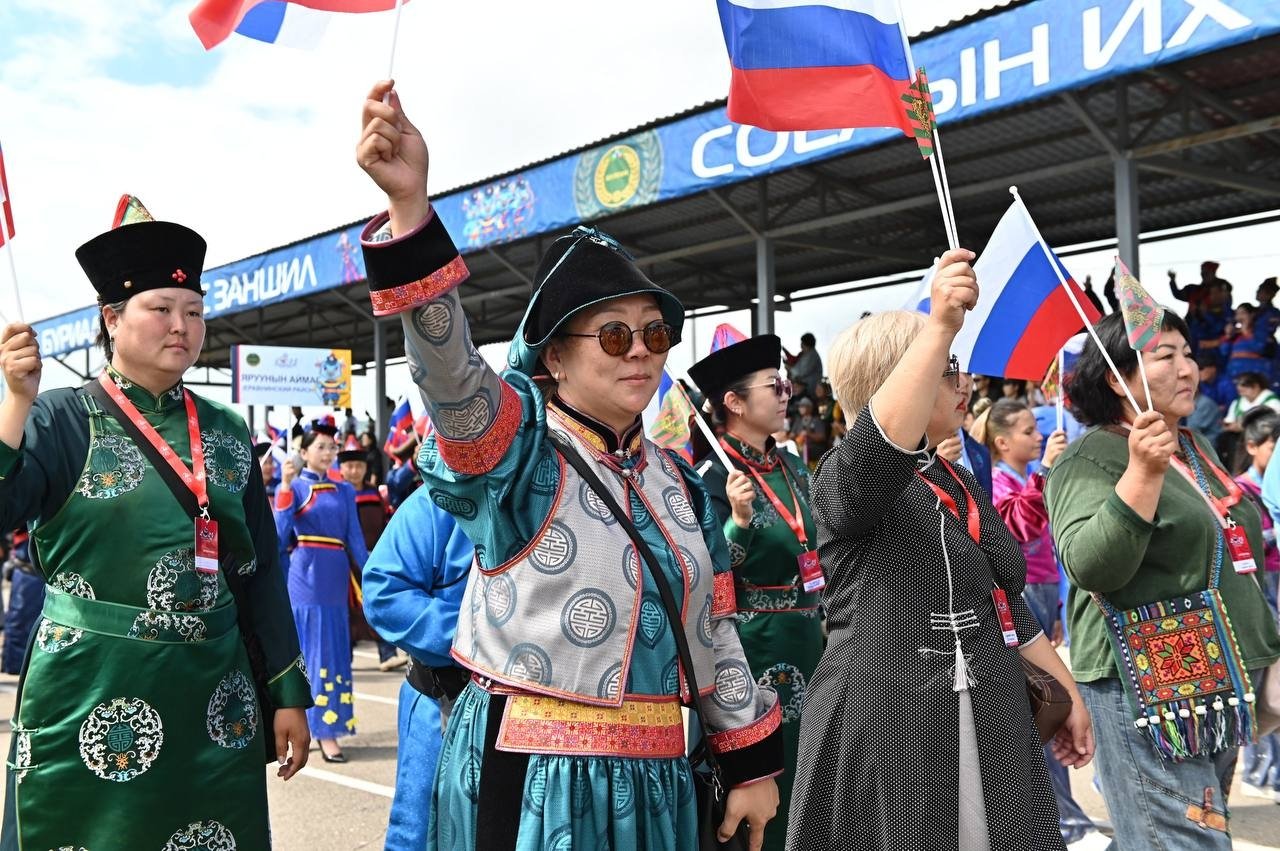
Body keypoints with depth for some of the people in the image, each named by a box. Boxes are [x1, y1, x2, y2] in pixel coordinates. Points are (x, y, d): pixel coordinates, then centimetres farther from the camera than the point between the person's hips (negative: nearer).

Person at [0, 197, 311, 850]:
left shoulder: (226, 431, 6)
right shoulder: (61, 419, -3)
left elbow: (261, 569, 8)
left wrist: (288, 694, 7)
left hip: (213, 698, 4)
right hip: (91, 698, -3)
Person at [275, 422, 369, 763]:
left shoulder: (345, 491, 13)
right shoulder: (293, 487, 1)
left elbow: (355, 538, 11)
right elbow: (280, 534, -12)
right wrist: (285, 486, -17)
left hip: (336, 575, 5)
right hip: (306, 575, -5)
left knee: (334, 650, 7)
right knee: (315, 651, -3)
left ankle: (326, 726, 18)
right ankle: (323, 730, 1)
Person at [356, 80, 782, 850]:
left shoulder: (678, 483, 7)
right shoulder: (516, 445, -9)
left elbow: (714, 632, 12)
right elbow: (449, 367, -29)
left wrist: (753, 765, 13)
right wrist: (410, 206, -43)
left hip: (653, 778, 6)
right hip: (526, 774, -5)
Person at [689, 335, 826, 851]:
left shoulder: (792, 467, 8)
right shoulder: (712, 477, -14)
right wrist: (739, 519, -30)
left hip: (806, 641, 8)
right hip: (753, 647, -8)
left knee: (805, 770, 17)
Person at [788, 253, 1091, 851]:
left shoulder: (961, 484, 16)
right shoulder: (843, 477, -10)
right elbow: (881, 447, -35)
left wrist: (1068, 691, 21)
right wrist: (940, 326, -45)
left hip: (987, 730, 7)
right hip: (886, 726, -7)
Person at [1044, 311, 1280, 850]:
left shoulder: (1197, 450, 15)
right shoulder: (1090, 459, -11)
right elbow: (1089, 566, -26)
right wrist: (1143, 473, -35)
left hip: (1221, 684, 9)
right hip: (1147, 688, -9)